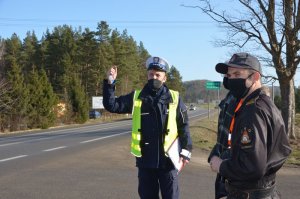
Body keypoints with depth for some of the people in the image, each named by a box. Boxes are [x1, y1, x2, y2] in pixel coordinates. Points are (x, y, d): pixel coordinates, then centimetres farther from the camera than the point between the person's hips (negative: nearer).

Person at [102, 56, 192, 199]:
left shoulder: (174, 98, -1)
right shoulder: (136, 97, 3)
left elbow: (184, 126, 1)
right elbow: (111, 105, -2)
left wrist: (185, 152, -6)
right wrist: (110, 83, -13)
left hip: (167, 159, -2)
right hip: (145, 159, 2)